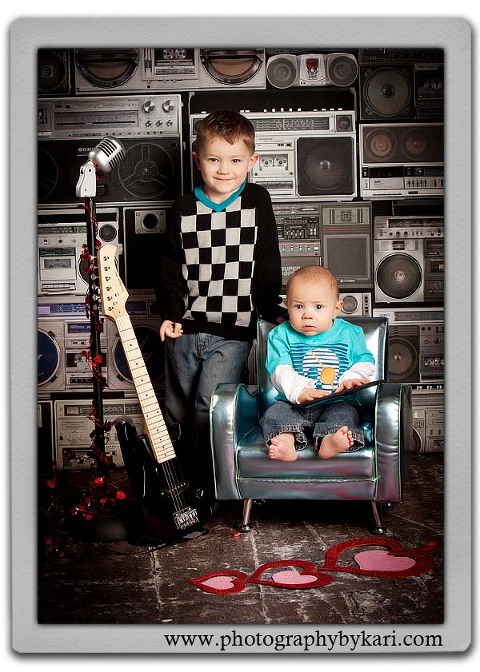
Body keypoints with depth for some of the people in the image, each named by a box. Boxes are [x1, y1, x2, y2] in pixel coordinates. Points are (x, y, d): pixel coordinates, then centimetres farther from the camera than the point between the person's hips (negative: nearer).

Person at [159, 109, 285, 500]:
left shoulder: (257, 202, -1)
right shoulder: (184, 210, 2)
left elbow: (268, 265, 3)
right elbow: (171, 268, 7)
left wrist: (273, 309, 2)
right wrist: (170, 315, -2)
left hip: (233, 331, -3)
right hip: (186, 328, 3)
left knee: (209, 407, -15)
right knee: (177, 412, 12)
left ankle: (206, 486, 4)